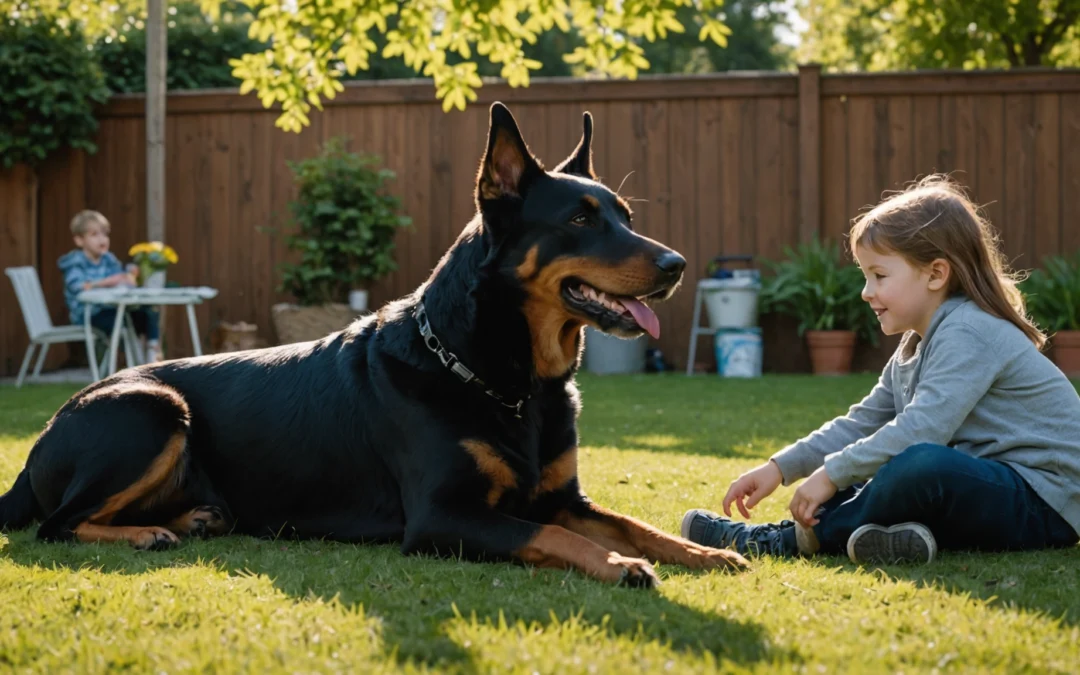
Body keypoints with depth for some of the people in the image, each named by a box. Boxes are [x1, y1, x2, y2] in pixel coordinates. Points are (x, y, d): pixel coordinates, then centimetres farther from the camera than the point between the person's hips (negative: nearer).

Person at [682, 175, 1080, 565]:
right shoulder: (913, 350, 15)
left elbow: (921, 427, -26)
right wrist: (778, 468, 7)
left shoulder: (969, 332, -16)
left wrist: (831, 474, -21)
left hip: (1044, 501, -10)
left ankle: (778, 543, -22)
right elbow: (860, 424, 16)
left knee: (923, 466, -35)